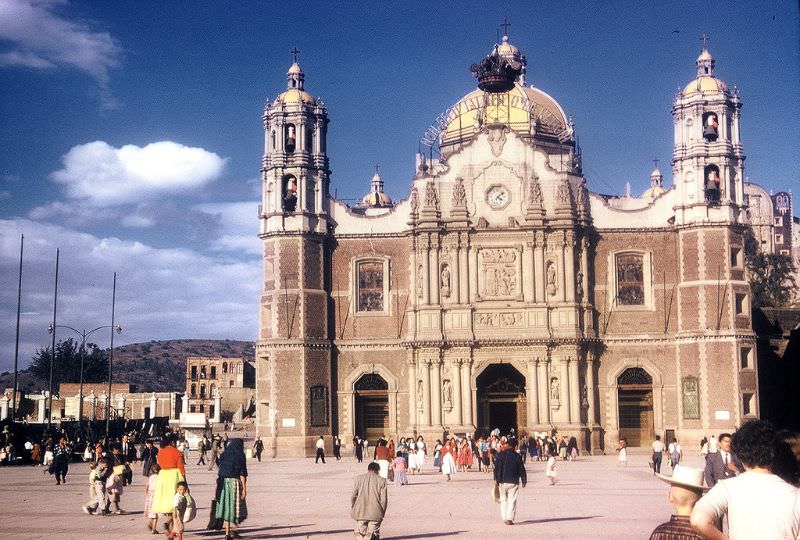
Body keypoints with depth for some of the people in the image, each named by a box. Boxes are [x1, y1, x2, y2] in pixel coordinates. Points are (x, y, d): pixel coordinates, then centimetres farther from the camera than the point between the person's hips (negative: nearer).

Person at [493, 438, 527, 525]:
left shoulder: (500, 454, 0)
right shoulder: (517, 456, -5)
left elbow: (496, 468, 3)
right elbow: (522, 470, -1)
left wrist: (496, 479, 10)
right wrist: (524, 481, 9)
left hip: (502, 481, 2)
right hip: (513, 481, -2)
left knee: (503, 499, 14)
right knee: (512, 500, 1)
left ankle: (504, 518, 12)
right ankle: (509, 518, -7)